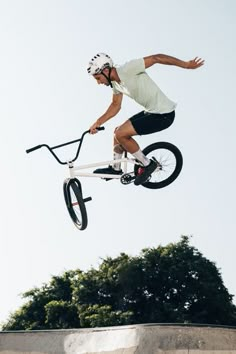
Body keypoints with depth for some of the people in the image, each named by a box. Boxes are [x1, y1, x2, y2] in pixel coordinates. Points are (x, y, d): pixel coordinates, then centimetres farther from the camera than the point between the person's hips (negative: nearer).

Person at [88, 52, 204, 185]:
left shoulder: (128, 69, -22)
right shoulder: (115, 82, 6)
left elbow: (156, 58, -22)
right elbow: (116, 105, 20)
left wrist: (187, 64, -23)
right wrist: (98, 122, 13)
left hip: (163, 115, -10)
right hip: (151, 111, 10)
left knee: (121, 134, -12)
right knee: (118, 132, 15)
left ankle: (147, 164, 4)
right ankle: (116, 169, 32)